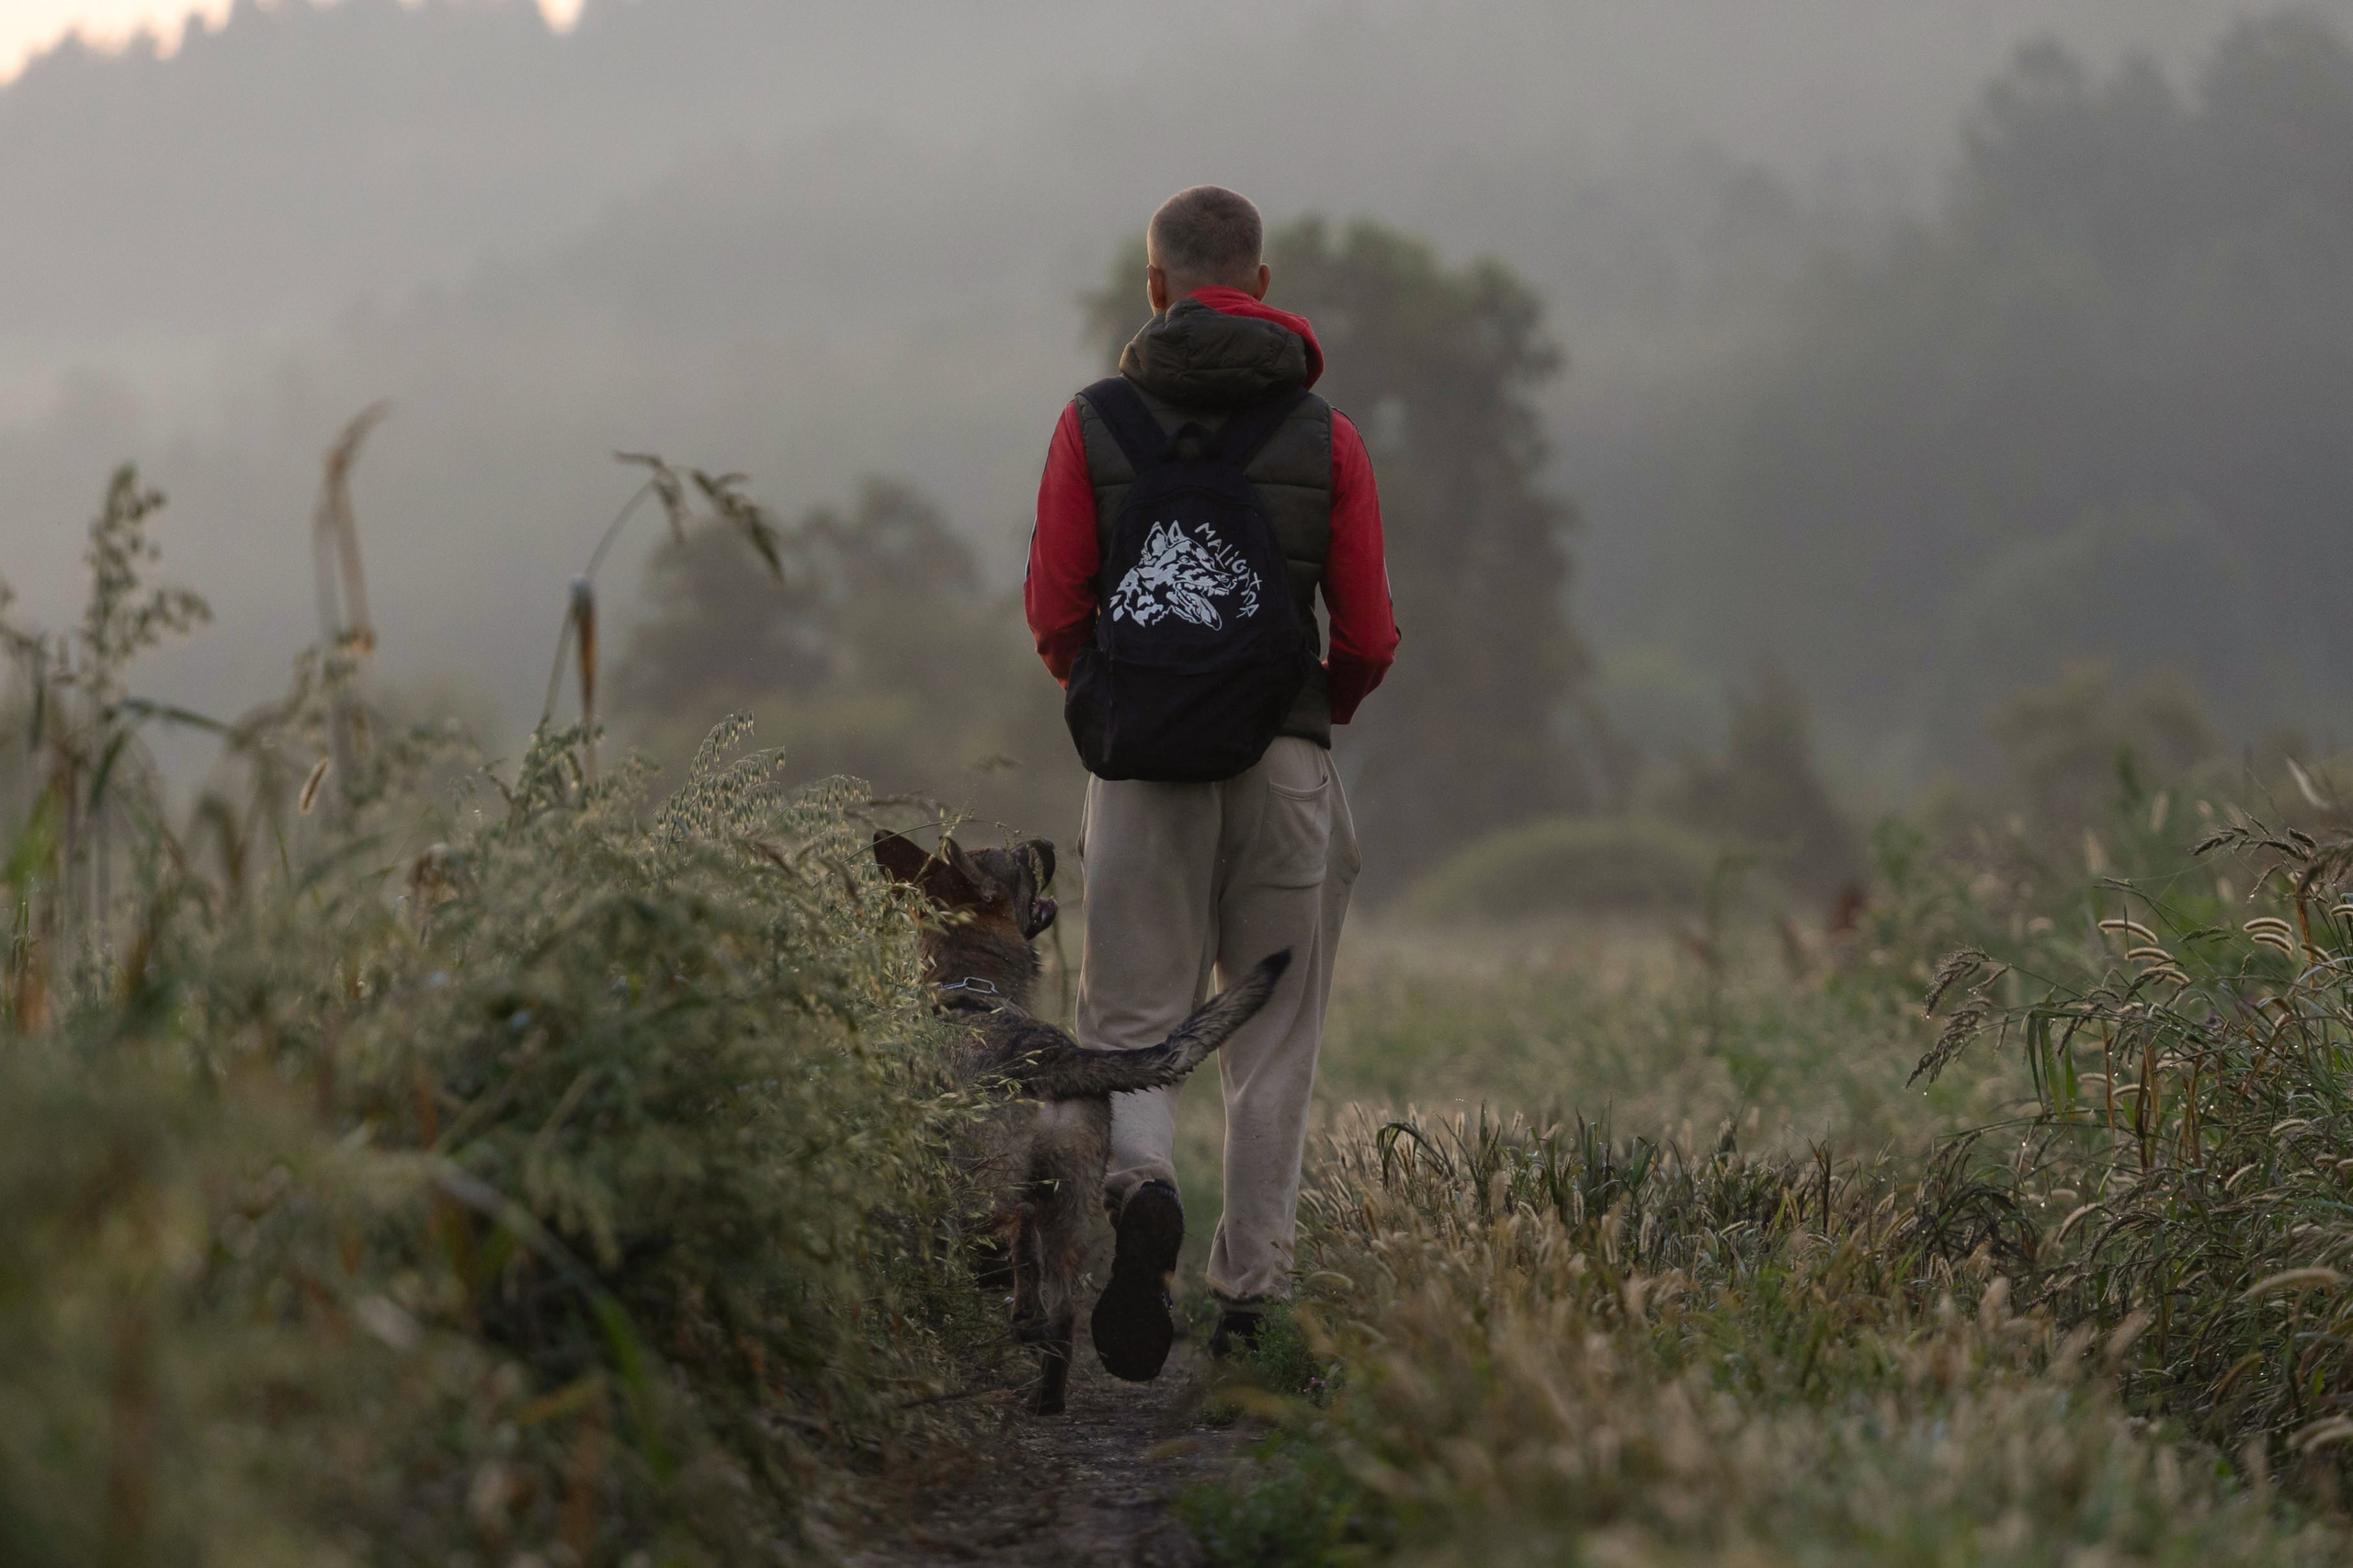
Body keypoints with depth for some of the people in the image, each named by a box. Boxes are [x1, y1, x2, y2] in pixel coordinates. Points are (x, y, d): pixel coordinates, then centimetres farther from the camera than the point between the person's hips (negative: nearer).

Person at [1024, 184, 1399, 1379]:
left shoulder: (1094, 425, 0)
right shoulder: (1326, 436, 1)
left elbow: (1056, 618, -1)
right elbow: (1367, 637, 1)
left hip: (1143, 761, 0)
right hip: (1284, 758, 0)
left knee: (1132, 1024, 8)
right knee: (1271, 1043, 10)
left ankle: (1139, 1185, -22)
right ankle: (1249, 1300, 8)